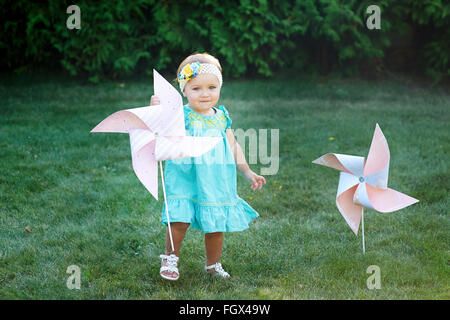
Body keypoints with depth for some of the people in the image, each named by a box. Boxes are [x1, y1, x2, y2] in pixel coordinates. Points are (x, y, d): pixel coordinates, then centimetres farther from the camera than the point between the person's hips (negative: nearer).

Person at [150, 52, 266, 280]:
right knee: (180, 219, -14)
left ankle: (213, 264, 32)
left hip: (215, 182, 4)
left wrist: (247, 172, 16)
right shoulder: (181, 115, -8)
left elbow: (233, 146, 16)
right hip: (185, 179, -4)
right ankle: (170, 257, 13)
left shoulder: (222, 117, 6)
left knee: (216, 225, 9)